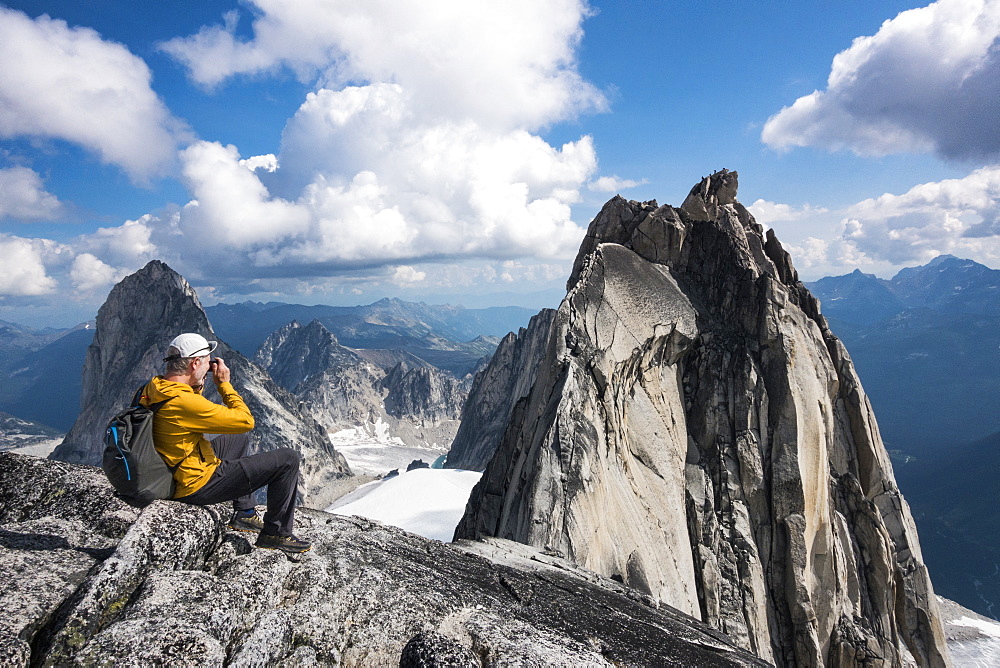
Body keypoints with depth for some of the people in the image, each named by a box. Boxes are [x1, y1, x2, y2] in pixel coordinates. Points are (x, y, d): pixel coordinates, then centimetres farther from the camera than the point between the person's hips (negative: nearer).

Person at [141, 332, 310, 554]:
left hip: (176, 476, 10)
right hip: (198, 487, -10)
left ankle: (244, 513, 33)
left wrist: (197, 385, 5)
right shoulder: (183, 401, -30)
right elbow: (245, 420, -24)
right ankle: (276, 534, 5)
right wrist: (224, 383, -13)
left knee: (240, 438, 31)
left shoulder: (152, 390, -1)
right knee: (288, 459, -9)